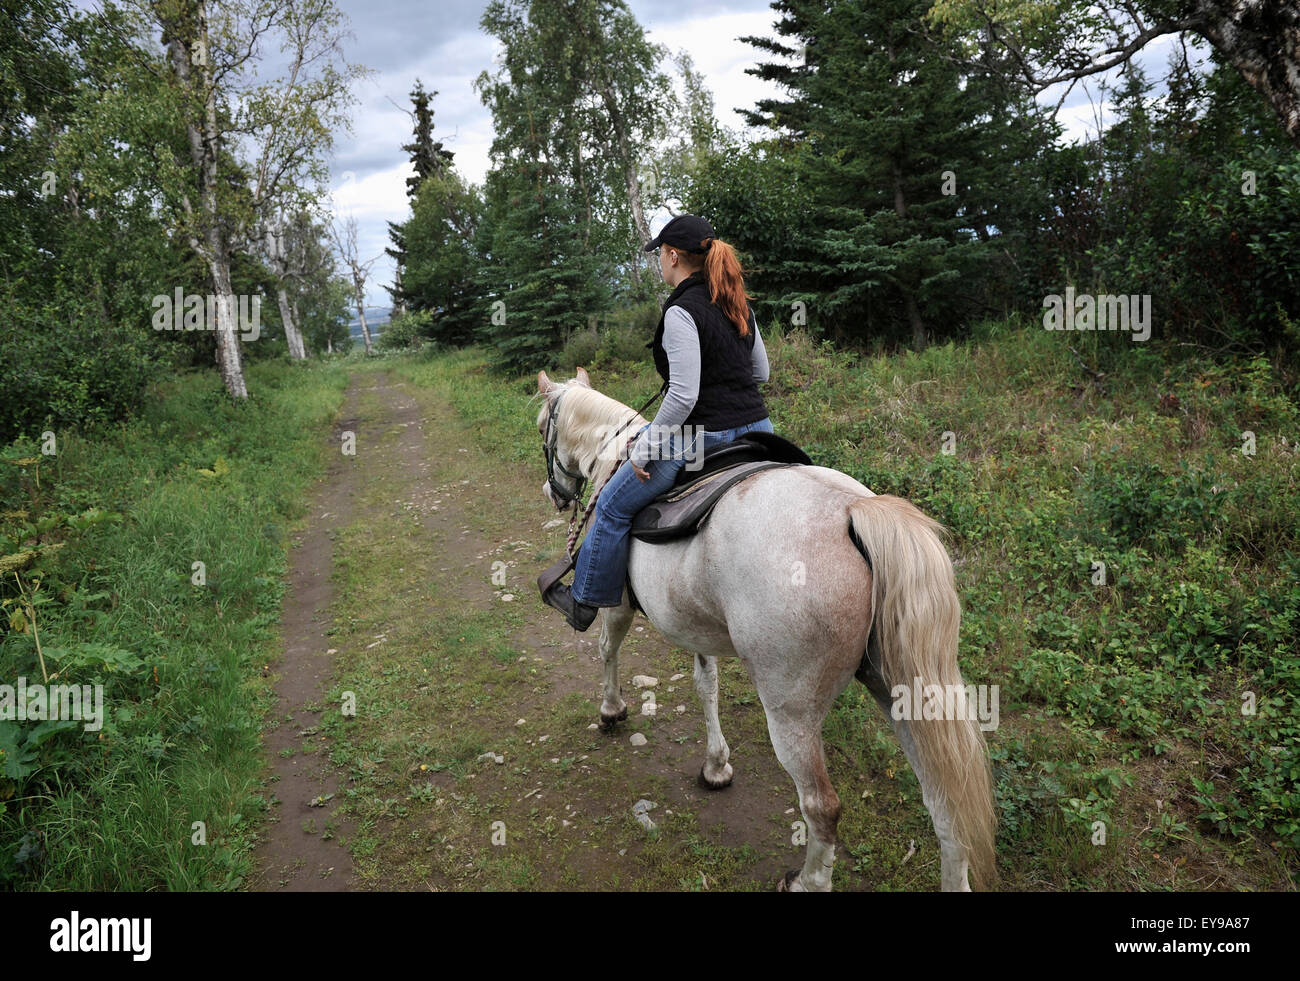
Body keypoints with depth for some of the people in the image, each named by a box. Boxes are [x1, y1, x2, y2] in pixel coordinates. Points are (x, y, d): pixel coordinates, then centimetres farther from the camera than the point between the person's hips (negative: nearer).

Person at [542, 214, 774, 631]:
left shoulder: (681, 311, -17)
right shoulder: (739, 304, 8)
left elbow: (683, 396, -22)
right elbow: (761, 371, 19)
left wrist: (644, 450, -12)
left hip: (706, 439, -7)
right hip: (757, 428, 7)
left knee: (613, 506, 10)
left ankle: (586, 602, 23)